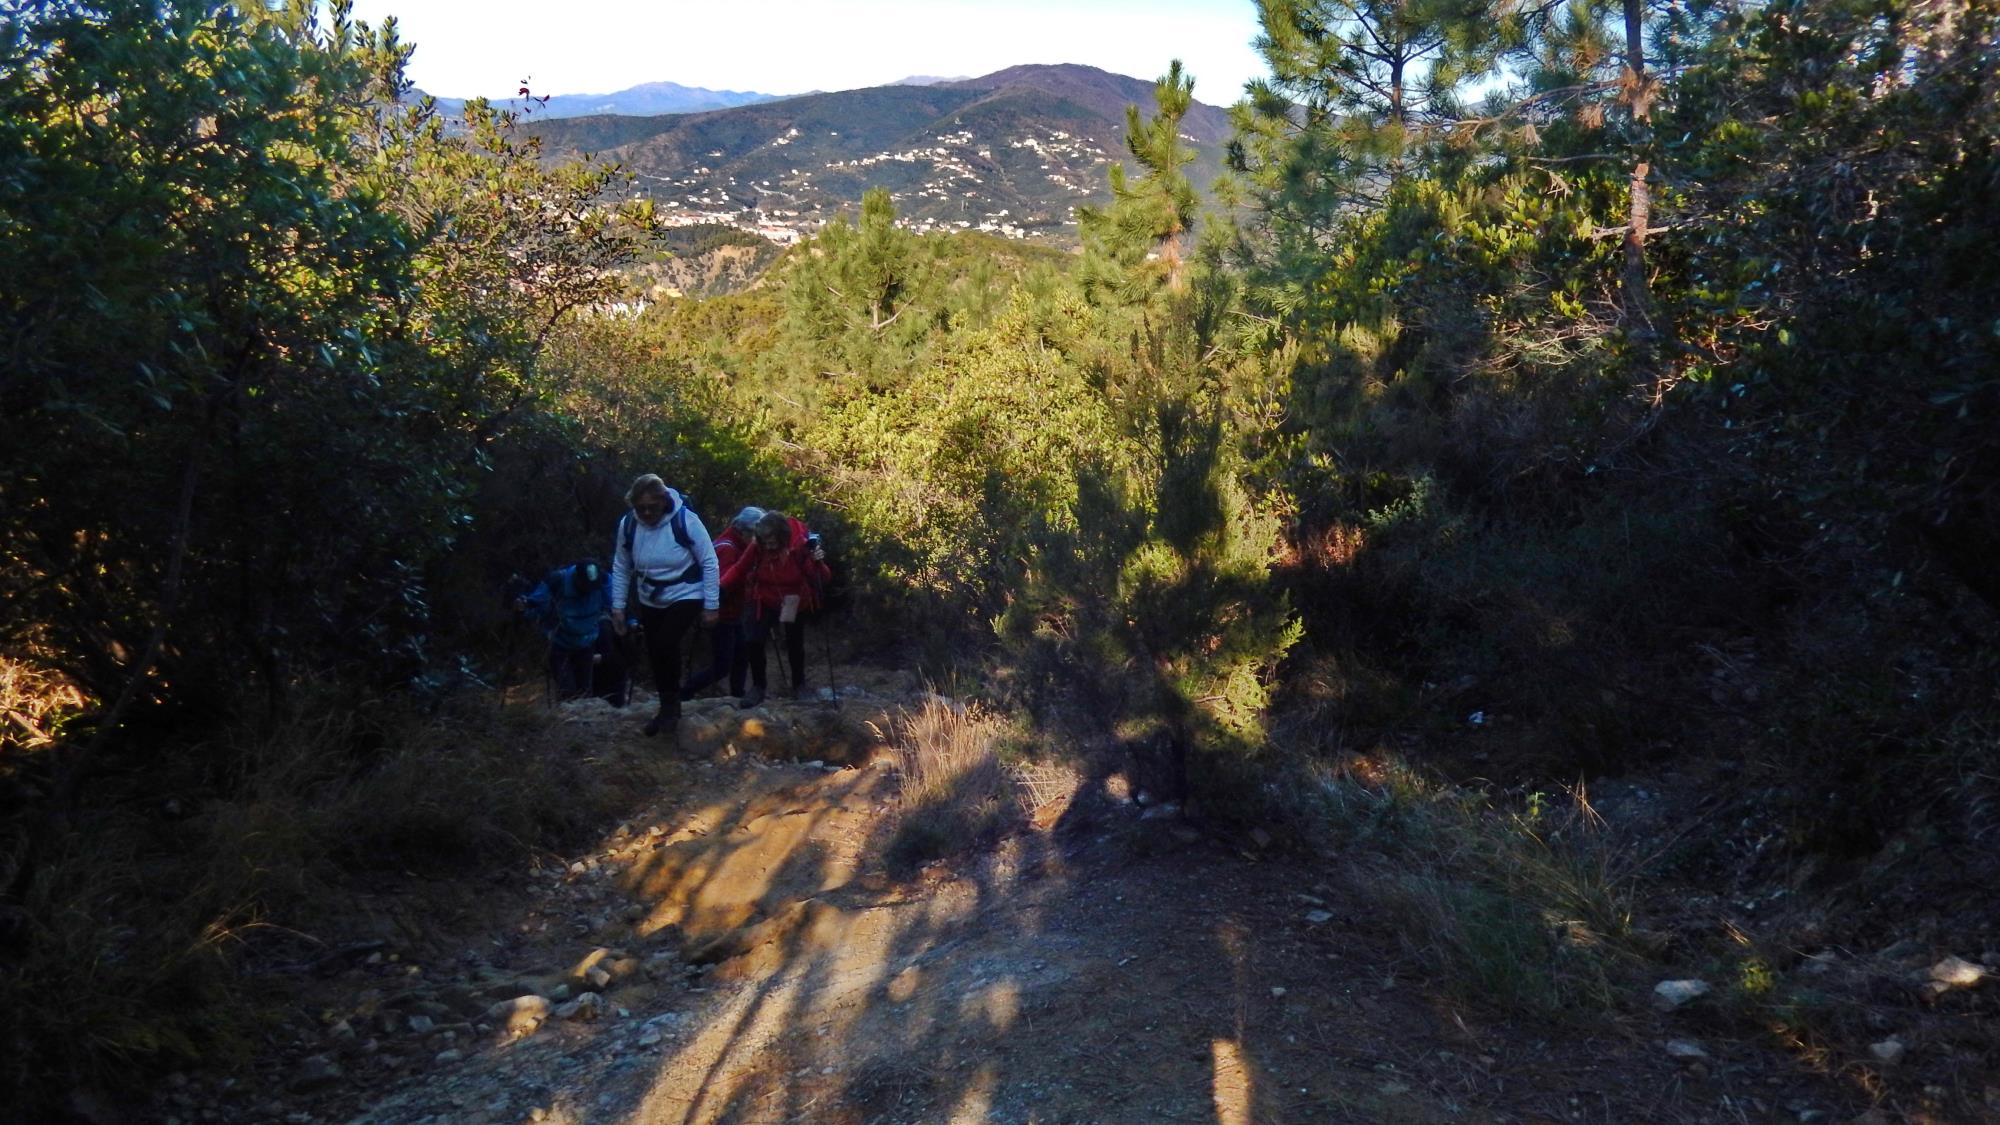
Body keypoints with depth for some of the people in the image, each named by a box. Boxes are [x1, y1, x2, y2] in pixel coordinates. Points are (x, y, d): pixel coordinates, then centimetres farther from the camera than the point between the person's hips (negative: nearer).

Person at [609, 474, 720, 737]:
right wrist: (618, 607, -2)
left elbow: (709, 563, -15)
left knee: (666, 644, -23)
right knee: (655, 654, 8)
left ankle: (672, 704, -2)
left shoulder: (686, 520, -23)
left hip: (686, 596, -4)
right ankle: (667, 708, 30)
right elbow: (621, 568, 0)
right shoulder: (627, 525, -13)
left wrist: (712, 606, -14)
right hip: (650, 601, 5)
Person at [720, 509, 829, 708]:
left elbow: (820, 579, -22)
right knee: (754, 641, -13)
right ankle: (758, 687, 6)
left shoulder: (801, 545, -27)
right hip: (765, 602, 1)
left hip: (795, 603, -1)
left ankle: (799, 685, 37)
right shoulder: (757, 546, -22)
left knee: (795, 645, 12)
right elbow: (740, 569, -10)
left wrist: (818, 563, -43)